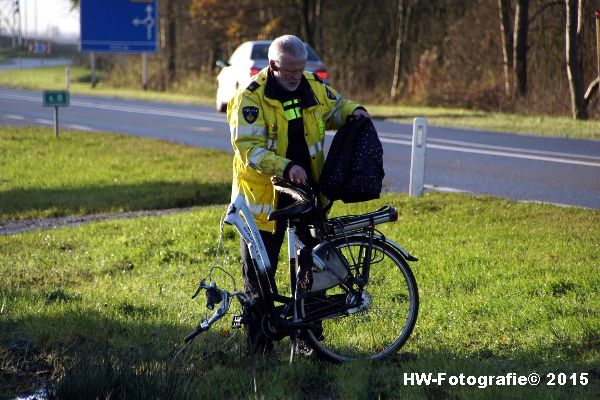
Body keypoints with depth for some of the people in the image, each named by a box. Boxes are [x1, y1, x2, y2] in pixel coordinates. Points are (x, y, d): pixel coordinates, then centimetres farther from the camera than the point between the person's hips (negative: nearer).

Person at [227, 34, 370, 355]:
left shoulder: (313, 87, 2)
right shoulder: (250, 98, -15)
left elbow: (334, 108, 22)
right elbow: (248, 150, -23)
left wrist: (353, 111, -1)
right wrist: (285, 167, -35)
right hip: (264, 196, -5)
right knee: (259, 272, 2)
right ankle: (259, 346, 13)